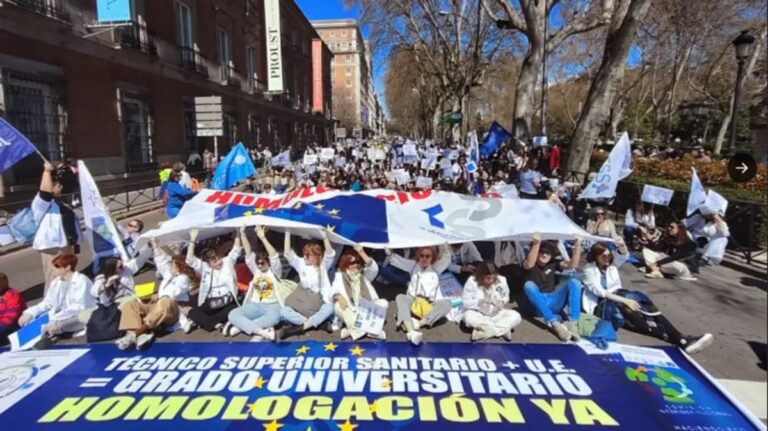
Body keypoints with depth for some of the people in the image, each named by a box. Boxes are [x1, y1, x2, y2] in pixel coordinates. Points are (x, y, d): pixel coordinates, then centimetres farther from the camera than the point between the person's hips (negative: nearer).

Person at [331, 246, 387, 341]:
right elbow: (334, 290, -10)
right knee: (338, 305, -31)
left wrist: (362, 253, -18)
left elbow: (374, 269, -11)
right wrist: (339, 297, -34)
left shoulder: (365, 274, 10)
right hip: (349, 311, -2)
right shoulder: (340, 276, 5)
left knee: (383, 303, -20)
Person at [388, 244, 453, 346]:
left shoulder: (437, 268, 14)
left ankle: (418, 323, -40)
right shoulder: (413, 265, 15)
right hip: (413, 302, 0)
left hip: (431, 305, 0)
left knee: (447, 303, -28)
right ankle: (411, 332, -51)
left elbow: (447, 256, -3)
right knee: (400, 297, -30)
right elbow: (395, 259, 6)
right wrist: (388, 251, -13)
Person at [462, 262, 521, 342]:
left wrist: (501, 302, -18)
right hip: (479, 315, -2)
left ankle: (484, 331, -27)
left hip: (496, 314, 2)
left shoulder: (501, 280, -11)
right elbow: (465, 302, -18)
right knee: (468, 316, -36)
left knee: (516, 316, -22)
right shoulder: (472, 282, -17)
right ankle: (503, 330, -27)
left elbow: (506, 297, 5)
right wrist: (481, 301, -32)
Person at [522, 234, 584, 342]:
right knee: (529, 285, -35)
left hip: (552, 303, 4)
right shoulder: (530, 263, -1)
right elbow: (529, 264, -27)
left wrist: (578, 245, -12)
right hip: (536, 305, -3)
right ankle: (555, 324, -43)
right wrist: (536, 244, -33)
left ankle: (572, 323, -30)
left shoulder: (553, 263, 11)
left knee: (574, 282, -15)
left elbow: (573, 265, -2)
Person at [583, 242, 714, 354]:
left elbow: (624, 255, -8)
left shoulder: (611, 264, 12)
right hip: (601, 306, -5)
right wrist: (624, 300, -28)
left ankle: (682, 339, -40)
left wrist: (621, 245, -31)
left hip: (618, 299, 6)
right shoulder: (589, 270, -4)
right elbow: (600, 292, -18)